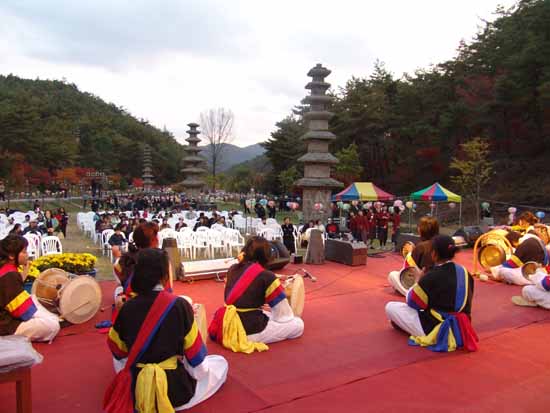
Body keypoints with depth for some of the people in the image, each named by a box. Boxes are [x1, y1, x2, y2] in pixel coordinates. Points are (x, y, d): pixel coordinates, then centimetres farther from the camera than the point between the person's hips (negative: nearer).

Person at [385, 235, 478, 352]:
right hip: (460, 329, 7)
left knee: (390, 307, 1)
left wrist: (419, 281, 9)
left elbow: (412, 302, -6)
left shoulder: (432, 276, -19)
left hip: (437, 330, -7)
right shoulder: (464, 272, 0)